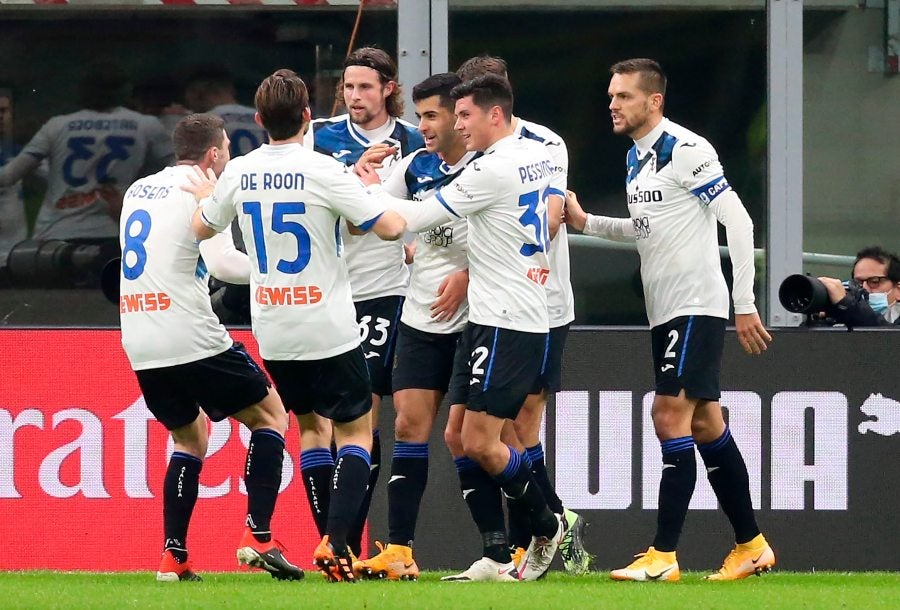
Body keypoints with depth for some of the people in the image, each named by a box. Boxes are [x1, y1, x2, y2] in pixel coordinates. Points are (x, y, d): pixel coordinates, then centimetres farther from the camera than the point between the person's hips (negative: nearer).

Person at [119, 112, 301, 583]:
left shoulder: (137, 191, 17)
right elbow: (222, 262, -17)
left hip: (140, 346, 7)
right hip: (192, 340, -7)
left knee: (190, 435, 24)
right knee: (270, 416, 10)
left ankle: (173, 557, 10)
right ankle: (257, 537, -4)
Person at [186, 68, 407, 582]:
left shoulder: (238, 174, 0)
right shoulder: (323, 171, -15)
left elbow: (202, 228, 19)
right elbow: (390, 227, -16)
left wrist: (206, 195, 41)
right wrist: (403, 217, 8)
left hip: (271, 332, 5)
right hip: (329, 328, -5)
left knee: (310, 425, 22)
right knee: (356, 429, 6)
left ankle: (331, 542, 18)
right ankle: (336, 543, -12)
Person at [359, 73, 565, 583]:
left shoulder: (492, 170, -16)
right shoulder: (539, 157, 12)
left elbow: (417, 217, -11)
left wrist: (370, 190, 5)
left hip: (505, 323, -10)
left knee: (479, 442, -9)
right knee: (468, 440, 6)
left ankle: (547, 525, 8)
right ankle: (497, 558, 4)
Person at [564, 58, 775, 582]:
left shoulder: (686, 149, -15)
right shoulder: (636, 157, 13)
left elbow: (737, 220, -17)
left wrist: (745, 303, -18)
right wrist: (585, 221, 13)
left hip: (697, 305, -9)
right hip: (665, 311, 9)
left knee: (671, 415, -13)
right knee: (705, 424, 11)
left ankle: (663, 556, -13)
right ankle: (751, 545, 19)